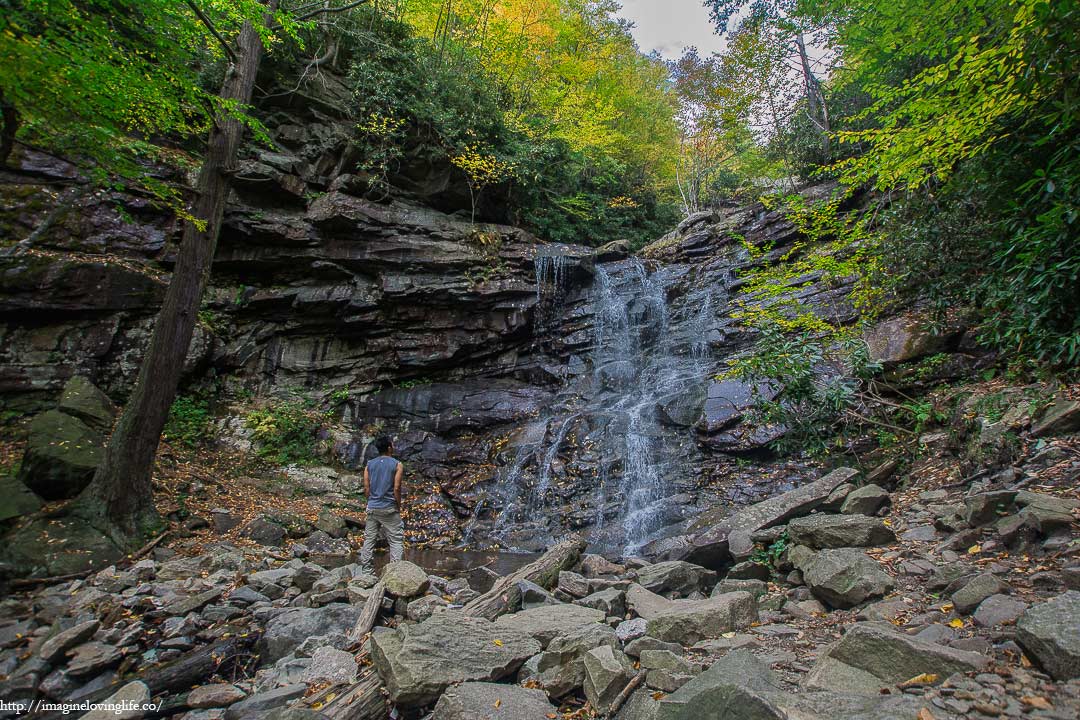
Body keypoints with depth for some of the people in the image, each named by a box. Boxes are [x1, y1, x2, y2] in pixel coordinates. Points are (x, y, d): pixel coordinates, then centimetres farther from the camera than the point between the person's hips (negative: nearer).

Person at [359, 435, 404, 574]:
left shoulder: (369, 464, 6)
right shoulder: (397, 465, -7)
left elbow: (366, 488, 4)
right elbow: (396, 488, -11)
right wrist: (399, 506, 0)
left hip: (372, 507, 5)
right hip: (389, 508, -5)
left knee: (369, 539, 13)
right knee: (396, 540, 2)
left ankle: (366, 568, 18)